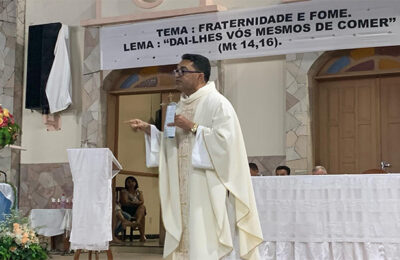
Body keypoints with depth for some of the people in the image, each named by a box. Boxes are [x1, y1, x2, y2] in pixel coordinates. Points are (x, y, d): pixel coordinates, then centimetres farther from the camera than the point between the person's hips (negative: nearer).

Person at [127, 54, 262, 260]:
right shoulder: (182, 105, 17)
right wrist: (148, 129, 9)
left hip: (207, 188, -8)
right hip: (183, 189, 8)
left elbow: (226, 140, -18)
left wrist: (192, 127, -17)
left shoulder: (217, 103, -7)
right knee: (183, 242, 7)